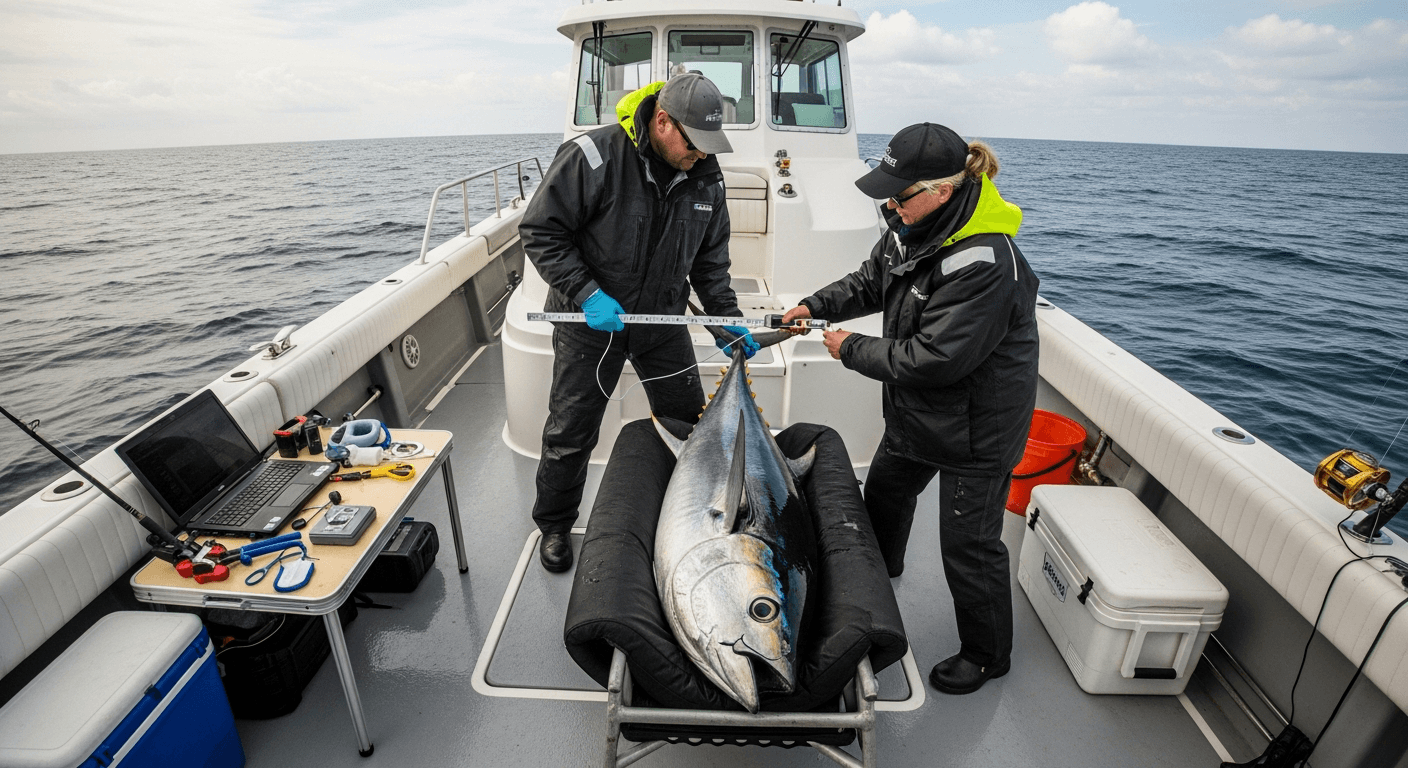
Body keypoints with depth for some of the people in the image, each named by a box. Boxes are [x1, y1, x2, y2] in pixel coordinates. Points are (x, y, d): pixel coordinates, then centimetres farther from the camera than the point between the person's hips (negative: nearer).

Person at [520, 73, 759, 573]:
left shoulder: (705, 175, -3)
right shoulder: (594, 157, -21)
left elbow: (710, 258, 7)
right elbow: (540, 232, -16)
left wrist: (728, 318, -2)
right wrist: (585, 293, -26)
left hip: (662, 317, 5)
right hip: (592, 318, -4)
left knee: (689, 420, 12)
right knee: (571, 431, 6)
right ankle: (554, 525, 30)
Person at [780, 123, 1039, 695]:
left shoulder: (984, 264, -32)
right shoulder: (915, 228, -3)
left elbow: (932, 359, -32)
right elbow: (870, 282, 13)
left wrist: (853, 350, -19)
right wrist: (815, 305, -2)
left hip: (976, 430, -9)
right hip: (916, 412, 9)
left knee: (968, 546, 5)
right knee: (884, 490, 28)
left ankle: (987, 654, 33)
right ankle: (879, 569, 59)